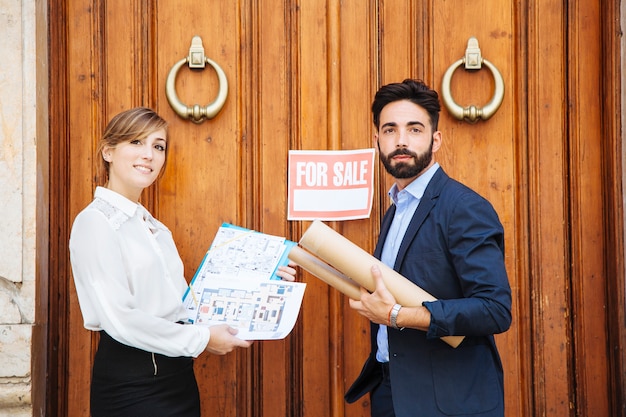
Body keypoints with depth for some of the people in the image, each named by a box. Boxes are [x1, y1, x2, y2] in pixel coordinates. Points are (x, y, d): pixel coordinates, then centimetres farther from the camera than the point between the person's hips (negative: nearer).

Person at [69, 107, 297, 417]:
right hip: (130, 382, -8)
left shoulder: (157, 228, 14)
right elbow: (120, 319, -20)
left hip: (178, 375, 8)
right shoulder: (95, 221, -12)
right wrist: (202, 339, -13)